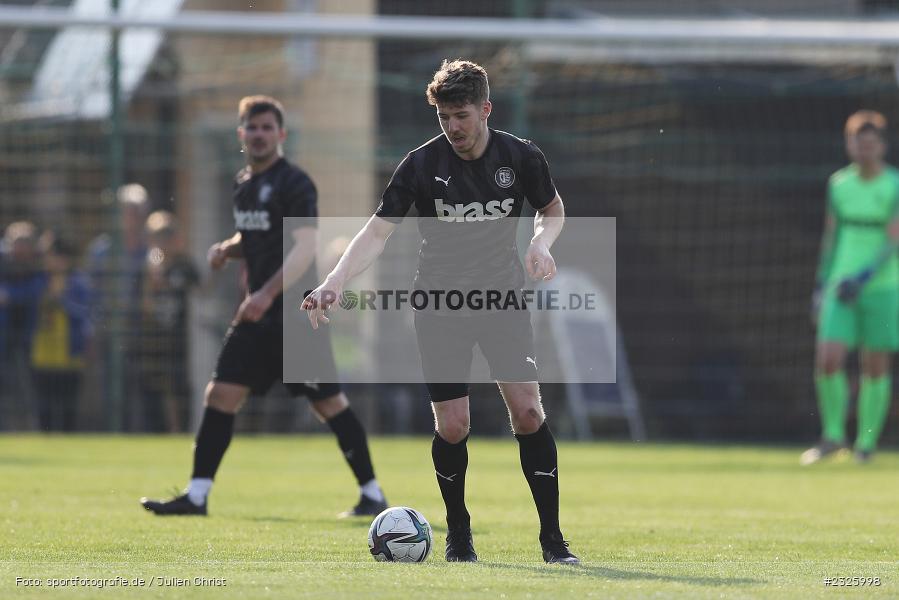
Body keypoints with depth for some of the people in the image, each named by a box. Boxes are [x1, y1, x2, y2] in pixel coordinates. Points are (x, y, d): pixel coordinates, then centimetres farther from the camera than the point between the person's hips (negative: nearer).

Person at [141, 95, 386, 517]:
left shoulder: (293, 183, -11)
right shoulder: (243, 184, 14)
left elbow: (305, 248, -20)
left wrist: (267, 294, -30)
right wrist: (226, 249, 5)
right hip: (259, 313, 8)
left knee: (328, 403, -4)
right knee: (221, 394, 0)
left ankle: (372, 494, 6)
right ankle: (197, 495, 2)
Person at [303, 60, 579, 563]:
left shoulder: (522, 157, -6)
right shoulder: (422, 164, -10)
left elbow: (553, 208, 13)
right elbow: (378, 231, -12)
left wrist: (542, 243, -9)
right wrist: (334, 284, -25)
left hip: (503, 296, 1)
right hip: (440, 306, -1)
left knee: (528, 410, -13)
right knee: (452, 427, -6)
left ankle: (552, 538, -4)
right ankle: (458, 534, 17)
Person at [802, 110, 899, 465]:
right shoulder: (839, 184, 8)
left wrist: (866, 276, -25)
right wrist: (821, 285, 14)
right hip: (841, 288, 3)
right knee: (827, 360, -11)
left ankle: (866, 442, 13)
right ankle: (833, 436, 5)